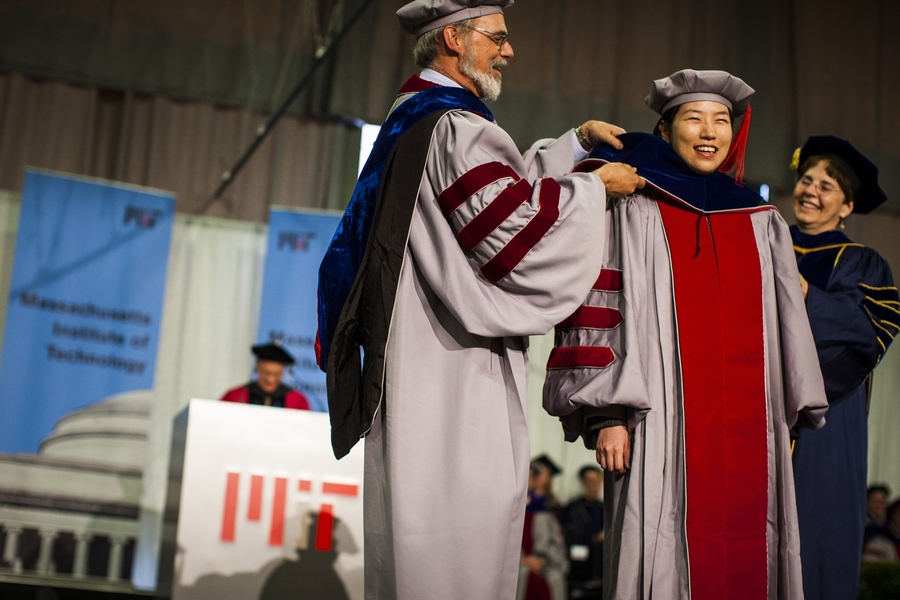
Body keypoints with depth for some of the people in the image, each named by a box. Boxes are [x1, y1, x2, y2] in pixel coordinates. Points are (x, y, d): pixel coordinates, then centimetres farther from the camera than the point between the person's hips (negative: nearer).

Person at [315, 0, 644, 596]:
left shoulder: (413, 118, 20)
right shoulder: (454, 127, -14)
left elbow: (505, 185, 30)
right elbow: (520, 231, -20)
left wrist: (578, 140, 26)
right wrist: (596, 185, -6)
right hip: (457, 369, -11)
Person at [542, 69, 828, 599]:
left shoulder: (763, 225, 19)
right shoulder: (634, 213, 7)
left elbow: (787, 322, 20)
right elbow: (599, 311, -1)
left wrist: (792, 415, 11)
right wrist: (607, 414, -10)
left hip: (750, 427, 4)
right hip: (667, 422, -3)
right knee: (665, 556, -9)